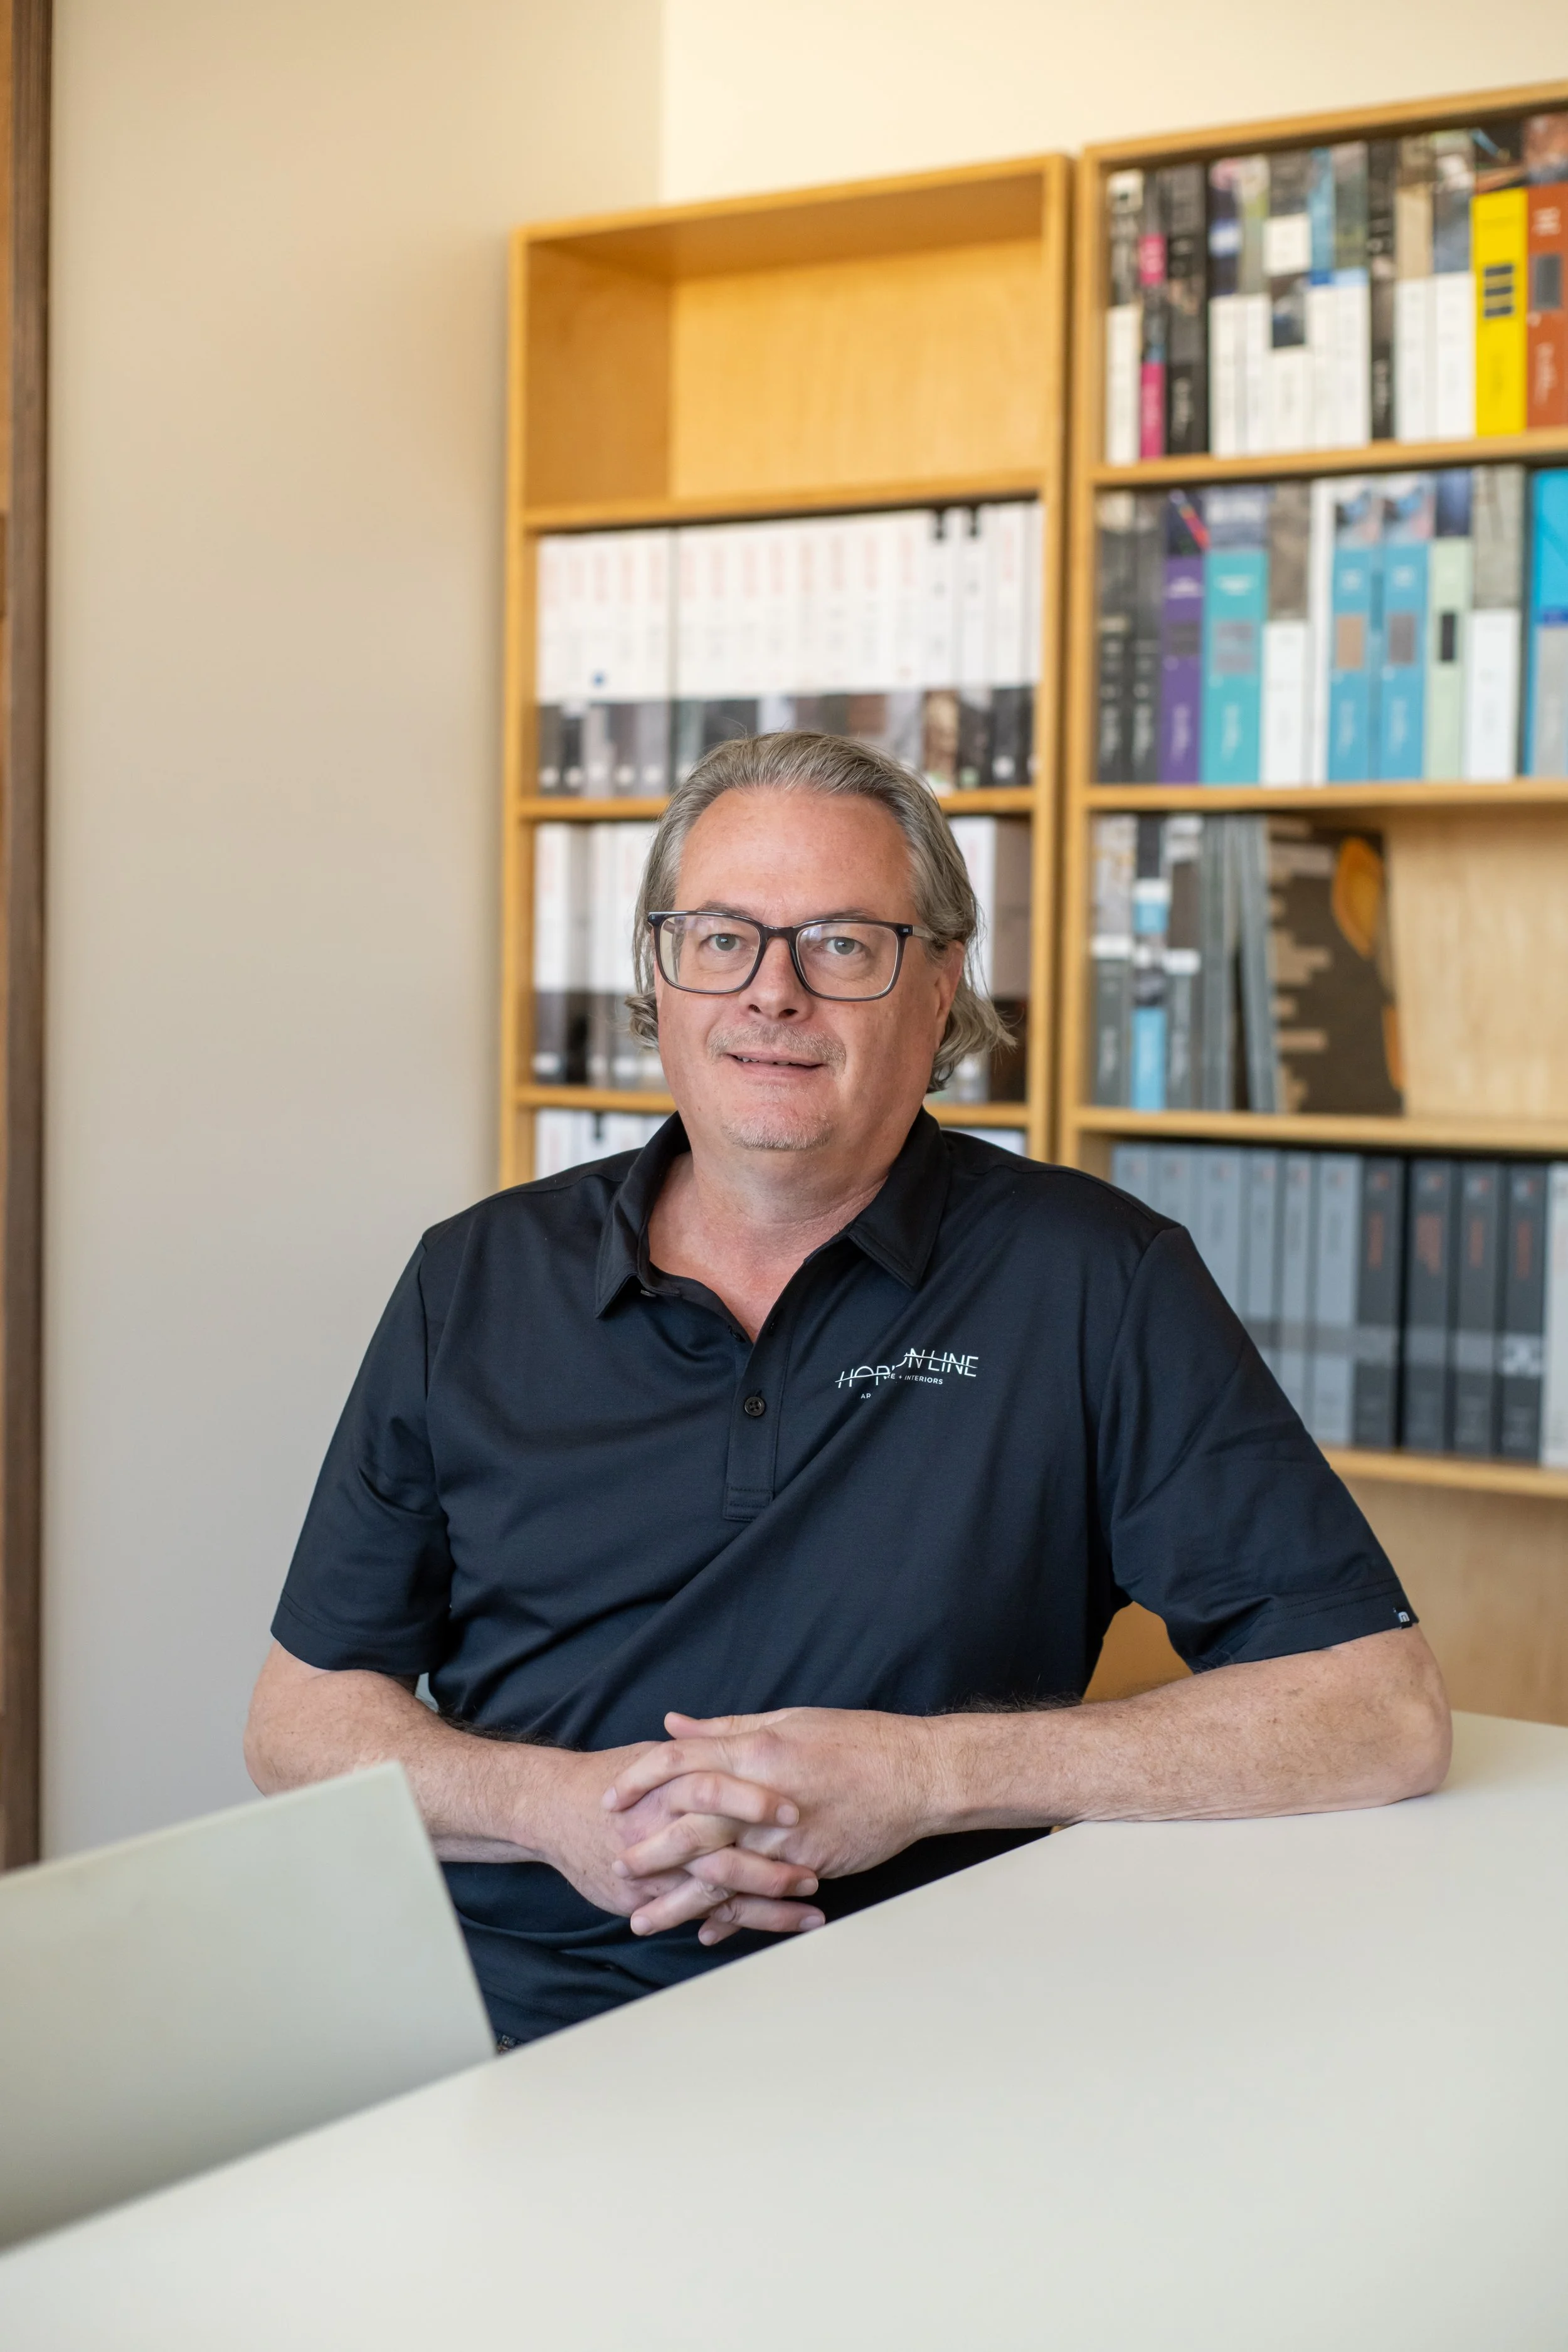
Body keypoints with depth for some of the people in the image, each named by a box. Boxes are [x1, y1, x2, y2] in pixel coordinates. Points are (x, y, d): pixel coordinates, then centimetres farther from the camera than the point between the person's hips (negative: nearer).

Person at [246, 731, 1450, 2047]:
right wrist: (556, 1807, -9)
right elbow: (300, 1715, 12)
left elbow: (1387, 1709, -7)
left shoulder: (1096, 1283, -2)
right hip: (481, 2016, 2)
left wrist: (929, 1777, -14)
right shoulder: (477, 1280, 9)